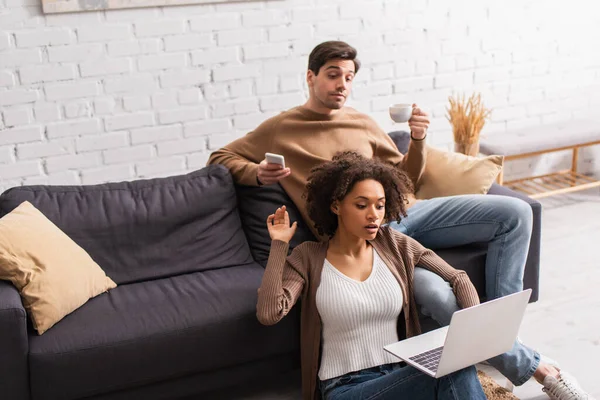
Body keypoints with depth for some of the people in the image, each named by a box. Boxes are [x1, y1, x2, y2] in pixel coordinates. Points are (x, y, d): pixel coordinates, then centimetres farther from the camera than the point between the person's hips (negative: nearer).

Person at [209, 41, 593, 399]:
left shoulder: (363, 122, 21)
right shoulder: (280, 129, 9)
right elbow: (221, 157, 14)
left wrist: (418, 140, 2)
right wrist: (257, 173, -6)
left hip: (404, 212, 6)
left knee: (515, 212, -8)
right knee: (437, 293, -33)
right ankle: (532, 366, -16)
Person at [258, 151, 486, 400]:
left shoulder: (395, 245, 8)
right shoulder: (308, 258, 2)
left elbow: (458, 279, 10)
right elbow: (269, 313, -12)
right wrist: (279, 245, -7)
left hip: (400, 376, 4)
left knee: (460, 373, -31)